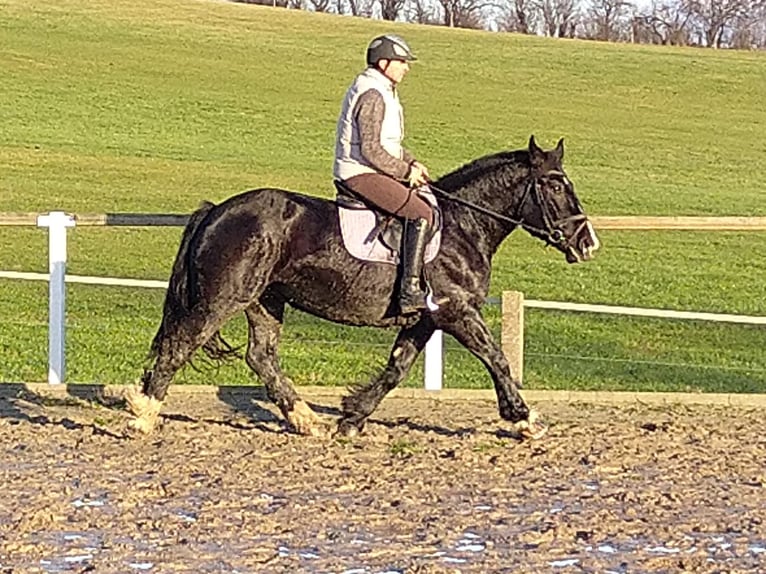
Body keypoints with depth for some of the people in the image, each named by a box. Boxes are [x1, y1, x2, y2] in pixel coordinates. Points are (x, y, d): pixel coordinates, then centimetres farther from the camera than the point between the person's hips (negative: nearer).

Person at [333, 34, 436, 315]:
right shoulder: (373, 95, -17)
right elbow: (370, 149, -22)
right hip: (362, 174, -11)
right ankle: (410, 291, -27)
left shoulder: (382, 91, 17)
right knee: (421, 214, -22)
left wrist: (411, 162, 9)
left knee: (424, 199, 17)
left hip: (367, 172, 11)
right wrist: (405, 171, -14)